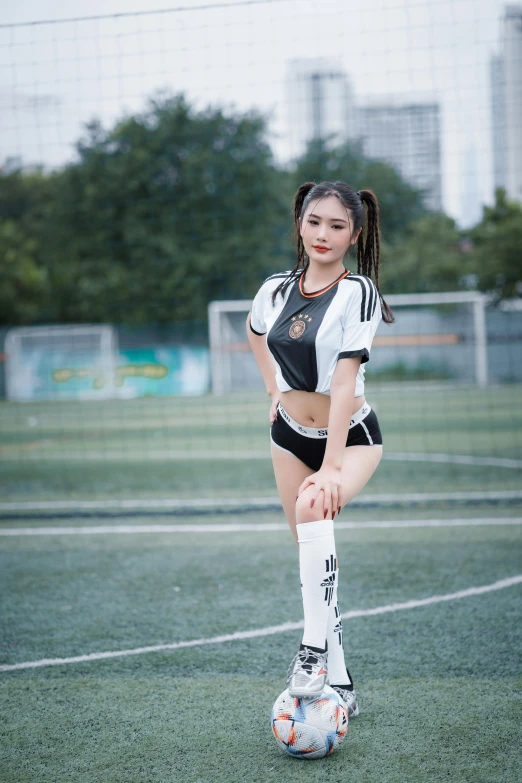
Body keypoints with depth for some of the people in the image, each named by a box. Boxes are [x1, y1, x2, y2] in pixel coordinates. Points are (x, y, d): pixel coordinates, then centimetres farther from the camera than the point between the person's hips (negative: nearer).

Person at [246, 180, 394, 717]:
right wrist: (273, 388, 10)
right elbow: (254, 331, 23)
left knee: (313, 509, -34)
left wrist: (331, 467, -30)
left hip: (351, 436, -5)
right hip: (290, 436, 5)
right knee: (311, 555, 7)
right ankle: (338, 684, 18)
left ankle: (315, 650, -27)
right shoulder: (276, 290, -2)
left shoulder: (358, 292, -18)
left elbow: (343, 381, -25)